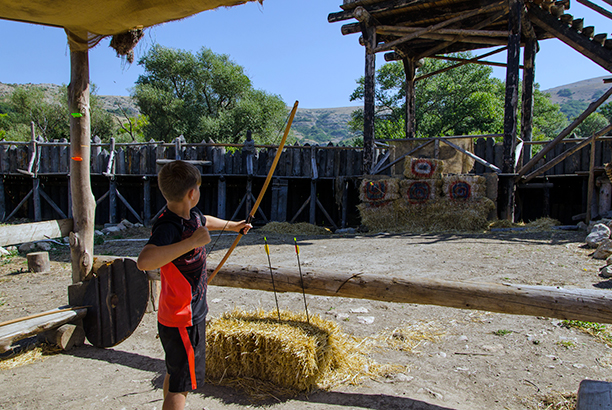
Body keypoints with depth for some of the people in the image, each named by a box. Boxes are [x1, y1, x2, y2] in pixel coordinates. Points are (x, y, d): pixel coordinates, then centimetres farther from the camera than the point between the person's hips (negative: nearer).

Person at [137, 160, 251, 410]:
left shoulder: (191, 215, 0)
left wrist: (232, 226, 42)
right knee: (180, 386, 4)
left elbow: (204, 221, 26)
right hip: (182, 322, -10)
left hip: (192, 313, 10)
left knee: (175, 375, 27)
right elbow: (144, 261, -48)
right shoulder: (168, 227, -29)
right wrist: (192, 242, -45)